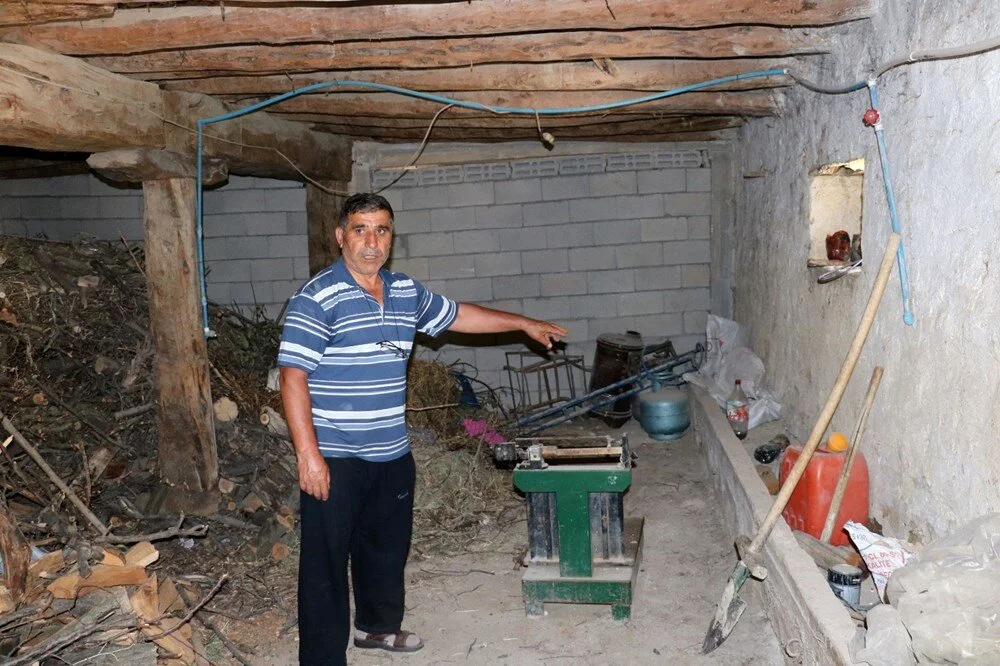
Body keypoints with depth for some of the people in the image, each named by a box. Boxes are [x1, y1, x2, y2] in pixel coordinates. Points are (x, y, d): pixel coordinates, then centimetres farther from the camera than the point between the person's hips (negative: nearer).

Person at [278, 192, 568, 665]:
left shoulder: (406, 293, 7)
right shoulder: (317, 298, -15)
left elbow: (458, 315, 23)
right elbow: (293, 378, -17)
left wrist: (524, 324, 27)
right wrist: (308, 454, -22)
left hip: (392, 454, 8)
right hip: (334, 460, -7)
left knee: (388, 546, 23)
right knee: (326, 563, 0)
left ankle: (377, 625, 45)